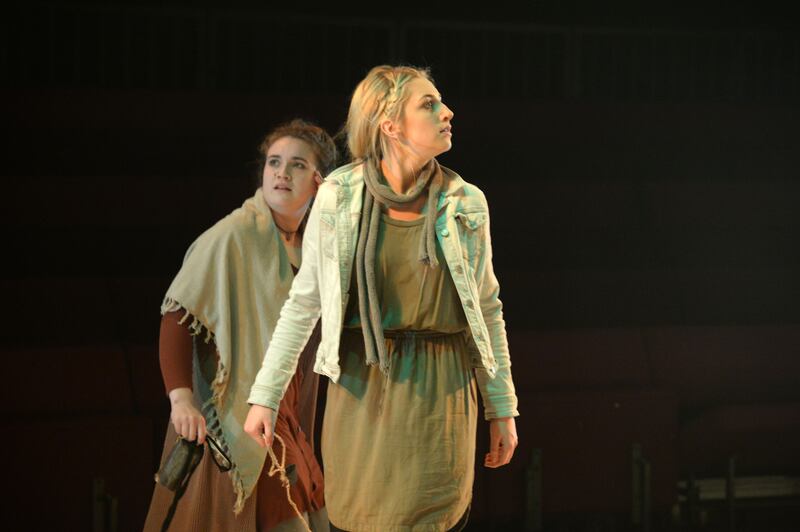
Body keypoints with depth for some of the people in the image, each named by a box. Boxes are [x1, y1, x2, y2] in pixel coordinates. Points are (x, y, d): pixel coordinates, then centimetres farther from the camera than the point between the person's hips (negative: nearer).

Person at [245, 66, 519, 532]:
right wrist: (265, 395, 0)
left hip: (441, 391, 1)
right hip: (362, 388, -1)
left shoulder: (466, 204, 0)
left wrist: (503, 408, 7)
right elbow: (303, 302, 2)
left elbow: (488, 310, 7)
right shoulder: (338, 197, -4)